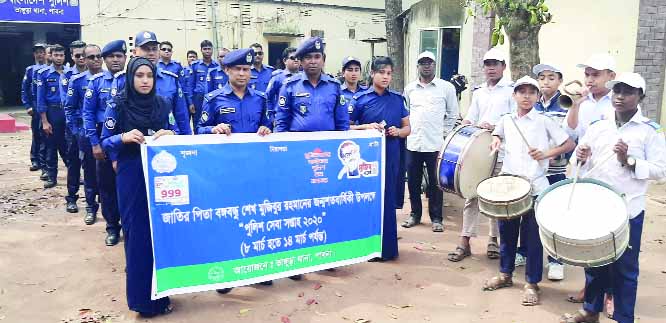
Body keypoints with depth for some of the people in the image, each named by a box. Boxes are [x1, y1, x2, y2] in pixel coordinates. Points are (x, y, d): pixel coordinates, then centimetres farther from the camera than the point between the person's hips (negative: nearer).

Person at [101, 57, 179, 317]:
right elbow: (105, 142, -2)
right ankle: (141, 295, 14)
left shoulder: (163, 104, 6)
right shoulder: (118, 105, -3)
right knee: (137, 232, 1)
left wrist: (170, 135, -14)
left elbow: (176, 134, 8)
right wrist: (124, 137, -22)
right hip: (131, 177, -3)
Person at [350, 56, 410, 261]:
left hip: (390, 156, 2)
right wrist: (366, 127, -15)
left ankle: (387, 248, 19)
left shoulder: (398, 99, 8)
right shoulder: (360, 99, 0)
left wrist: (397, 131, -8)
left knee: (387, 200, 6)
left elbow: (407, 128, 13)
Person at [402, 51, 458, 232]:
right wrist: (407, 130, 8)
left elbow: (453, 114, 7)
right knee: (413, 181, 9)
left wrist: (444, 133, 0)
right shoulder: (410, 88, 10)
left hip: (435, 144, -3)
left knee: (435, 182, 3)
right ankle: (415, 214, 24)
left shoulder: (446, 88, 1)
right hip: (413, 143, 3)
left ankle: (436, 218, 14)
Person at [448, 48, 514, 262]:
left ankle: (494, 240, 20)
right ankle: (465, 242, 6)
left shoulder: (511, 89, 1)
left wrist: (496, 127, -21)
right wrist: (466, 125, -6)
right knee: (471, 195, 2)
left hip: (501, 153, -4)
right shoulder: (478, 92, 17)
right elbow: (470, 118, 15)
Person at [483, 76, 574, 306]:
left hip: (535, 187, -4)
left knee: (533, 236, 3)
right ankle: (505, 274, 30)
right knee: (507, 232, 14)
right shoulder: (506, 120, 8)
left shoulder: (544, 121, -3)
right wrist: (496, 140, 6)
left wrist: (545, 154, -13)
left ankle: (532, 283, 16)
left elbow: (569, 144, -1)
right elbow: (497, 134, 28)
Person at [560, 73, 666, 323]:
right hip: (594, 207, 4)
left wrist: (629, 161, -21)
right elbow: (578, 162, 7)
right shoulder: (597, 127, 6)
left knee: (624, 268, 8)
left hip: (628, 211, -3)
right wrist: (580, 158, -14)